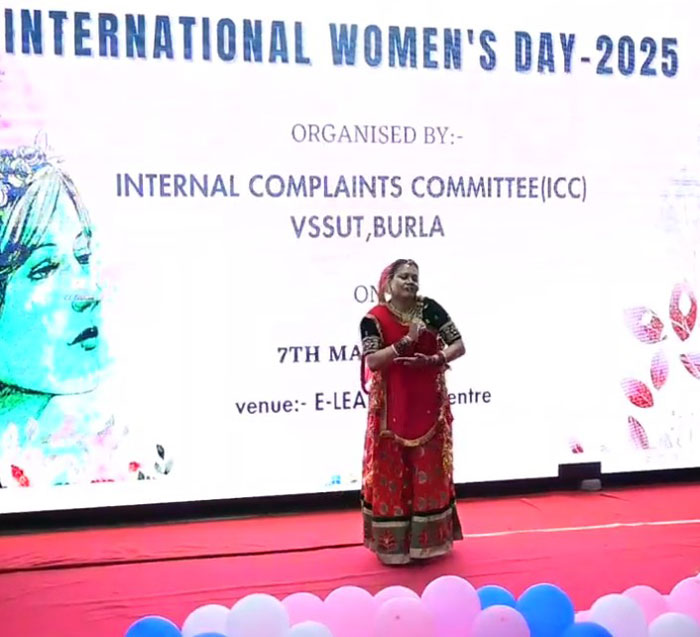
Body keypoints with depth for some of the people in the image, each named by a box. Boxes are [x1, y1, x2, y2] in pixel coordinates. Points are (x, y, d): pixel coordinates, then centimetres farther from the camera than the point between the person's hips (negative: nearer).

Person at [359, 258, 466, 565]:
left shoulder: (430, 309, -1)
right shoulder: (374, 318, -7)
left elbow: (459, 346, -1)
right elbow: (372, 362, -18)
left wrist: (433, 360, -19)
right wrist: (407, 340, -23)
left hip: (429, 404, 2)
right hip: (392, 408, -2)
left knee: (430, 471, 7)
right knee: (392, 473, 2)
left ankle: (430, 539, 19)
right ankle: (392, 542, 12)